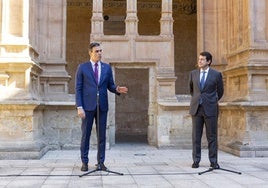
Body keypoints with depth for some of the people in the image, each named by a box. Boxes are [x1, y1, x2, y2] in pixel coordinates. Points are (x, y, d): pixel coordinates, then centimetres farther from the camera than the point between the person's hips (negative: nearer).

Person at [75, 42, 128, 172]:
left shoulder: (107, 67, 10)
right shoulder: (82, 67, 1)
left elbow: (110, 86, 12)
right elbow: (78, 89, -2)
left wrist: (117, 89, -12)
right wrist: (79, 107, -10)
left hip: (102, 106, 3)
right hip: (88, 106, -3)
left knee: (102, 135, 6)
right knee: (86, 135, 3)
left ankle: (101, 162, 15)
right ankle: (84, 162, 13)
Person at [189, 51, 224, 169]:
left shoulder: (216, 74, 0)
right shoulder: (193, 74, 8)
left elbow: (220, 91, 13)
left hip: (210, 109, -2)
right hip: (196, 108, 2)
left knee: (212, 136, 2)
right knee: (196, 136, 5)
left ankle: (213, 161, 10)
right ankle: (196, 160, 12)